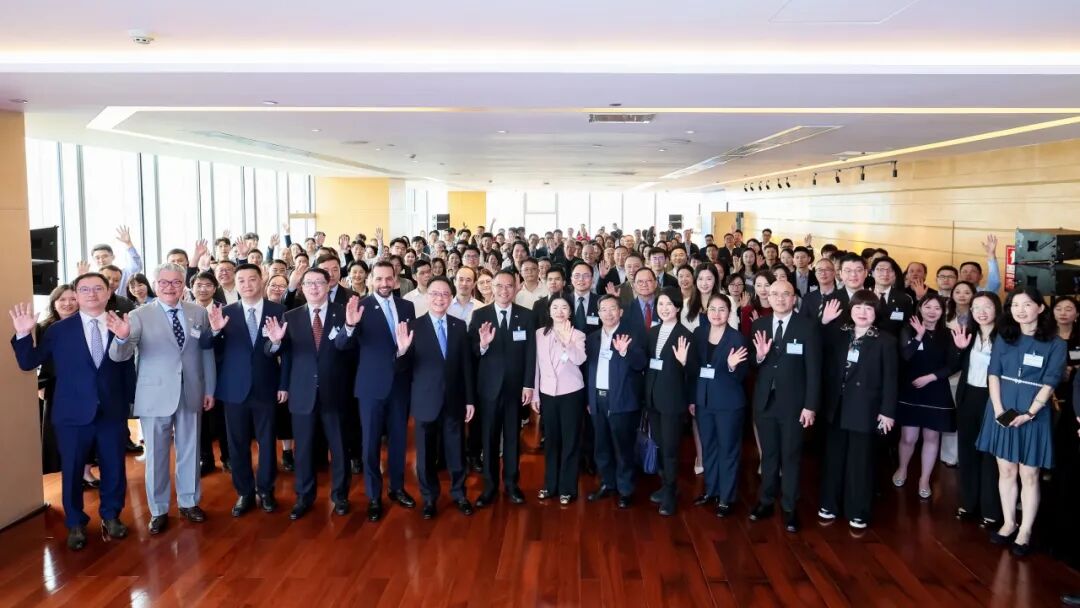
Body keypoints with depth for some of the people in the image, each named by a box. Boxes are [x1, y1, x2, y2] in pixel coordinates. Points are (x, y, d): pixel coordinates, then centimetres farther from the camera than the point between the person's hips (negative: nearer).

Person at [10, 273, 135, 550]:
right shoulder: (59, 330, -2)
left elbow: (128, 370, 3)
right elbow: (28, 363, -1)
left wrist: (127, 405, 1)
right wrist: (24, 334, -16)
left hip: (112, 412, 1)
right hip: (73, 413, -1)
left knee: (114, 468, 12)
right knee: (72, 471, 10)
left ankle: (111, 516, 34)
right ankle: (75, 524, 28)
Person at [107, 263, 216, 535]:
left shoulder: (198, 313, 3)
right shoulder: (139, 316, -6)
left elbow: (207, 352, 8)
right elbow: (119, 356, -15)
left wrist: (210, 389, 7)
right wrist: (123, 338, -38)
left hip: (191, 393, 3)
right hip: (155, 396, -2)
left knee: (189, 451, 14)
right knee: (156, 455, 7)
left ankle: (189, 502, 29)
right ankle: (159, 510, 21)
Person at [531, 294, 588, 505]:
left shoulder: (577, 335, -5)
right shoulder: (540, 334, 4)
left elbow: (579, 360, -22)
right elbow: (537, 365, 7)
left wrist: (567, 341, -37)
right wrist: (534, 394, 6)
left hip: (571, 393, -3)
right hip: (547, 394, 3)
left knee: (570, 441, 3)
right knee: (551, 441, 13)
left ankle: (567, 488, 13)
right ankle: (550, 485, 25)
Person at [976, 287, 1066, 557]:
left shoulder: (1055, 343, -5)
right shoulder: (1004, 337, 4)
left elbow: (1049, 384, -9)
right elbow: (993, 374, 1)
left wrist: (1029, 413, -17)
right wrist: (998, 409, -10)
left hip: (1033, 415, -3)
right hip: (1002, 412, 3)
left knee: (1029, 475, 3)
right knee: (1006, 471, 10)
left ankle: (1025, 531, 13)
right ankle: (1008, 523, 22)